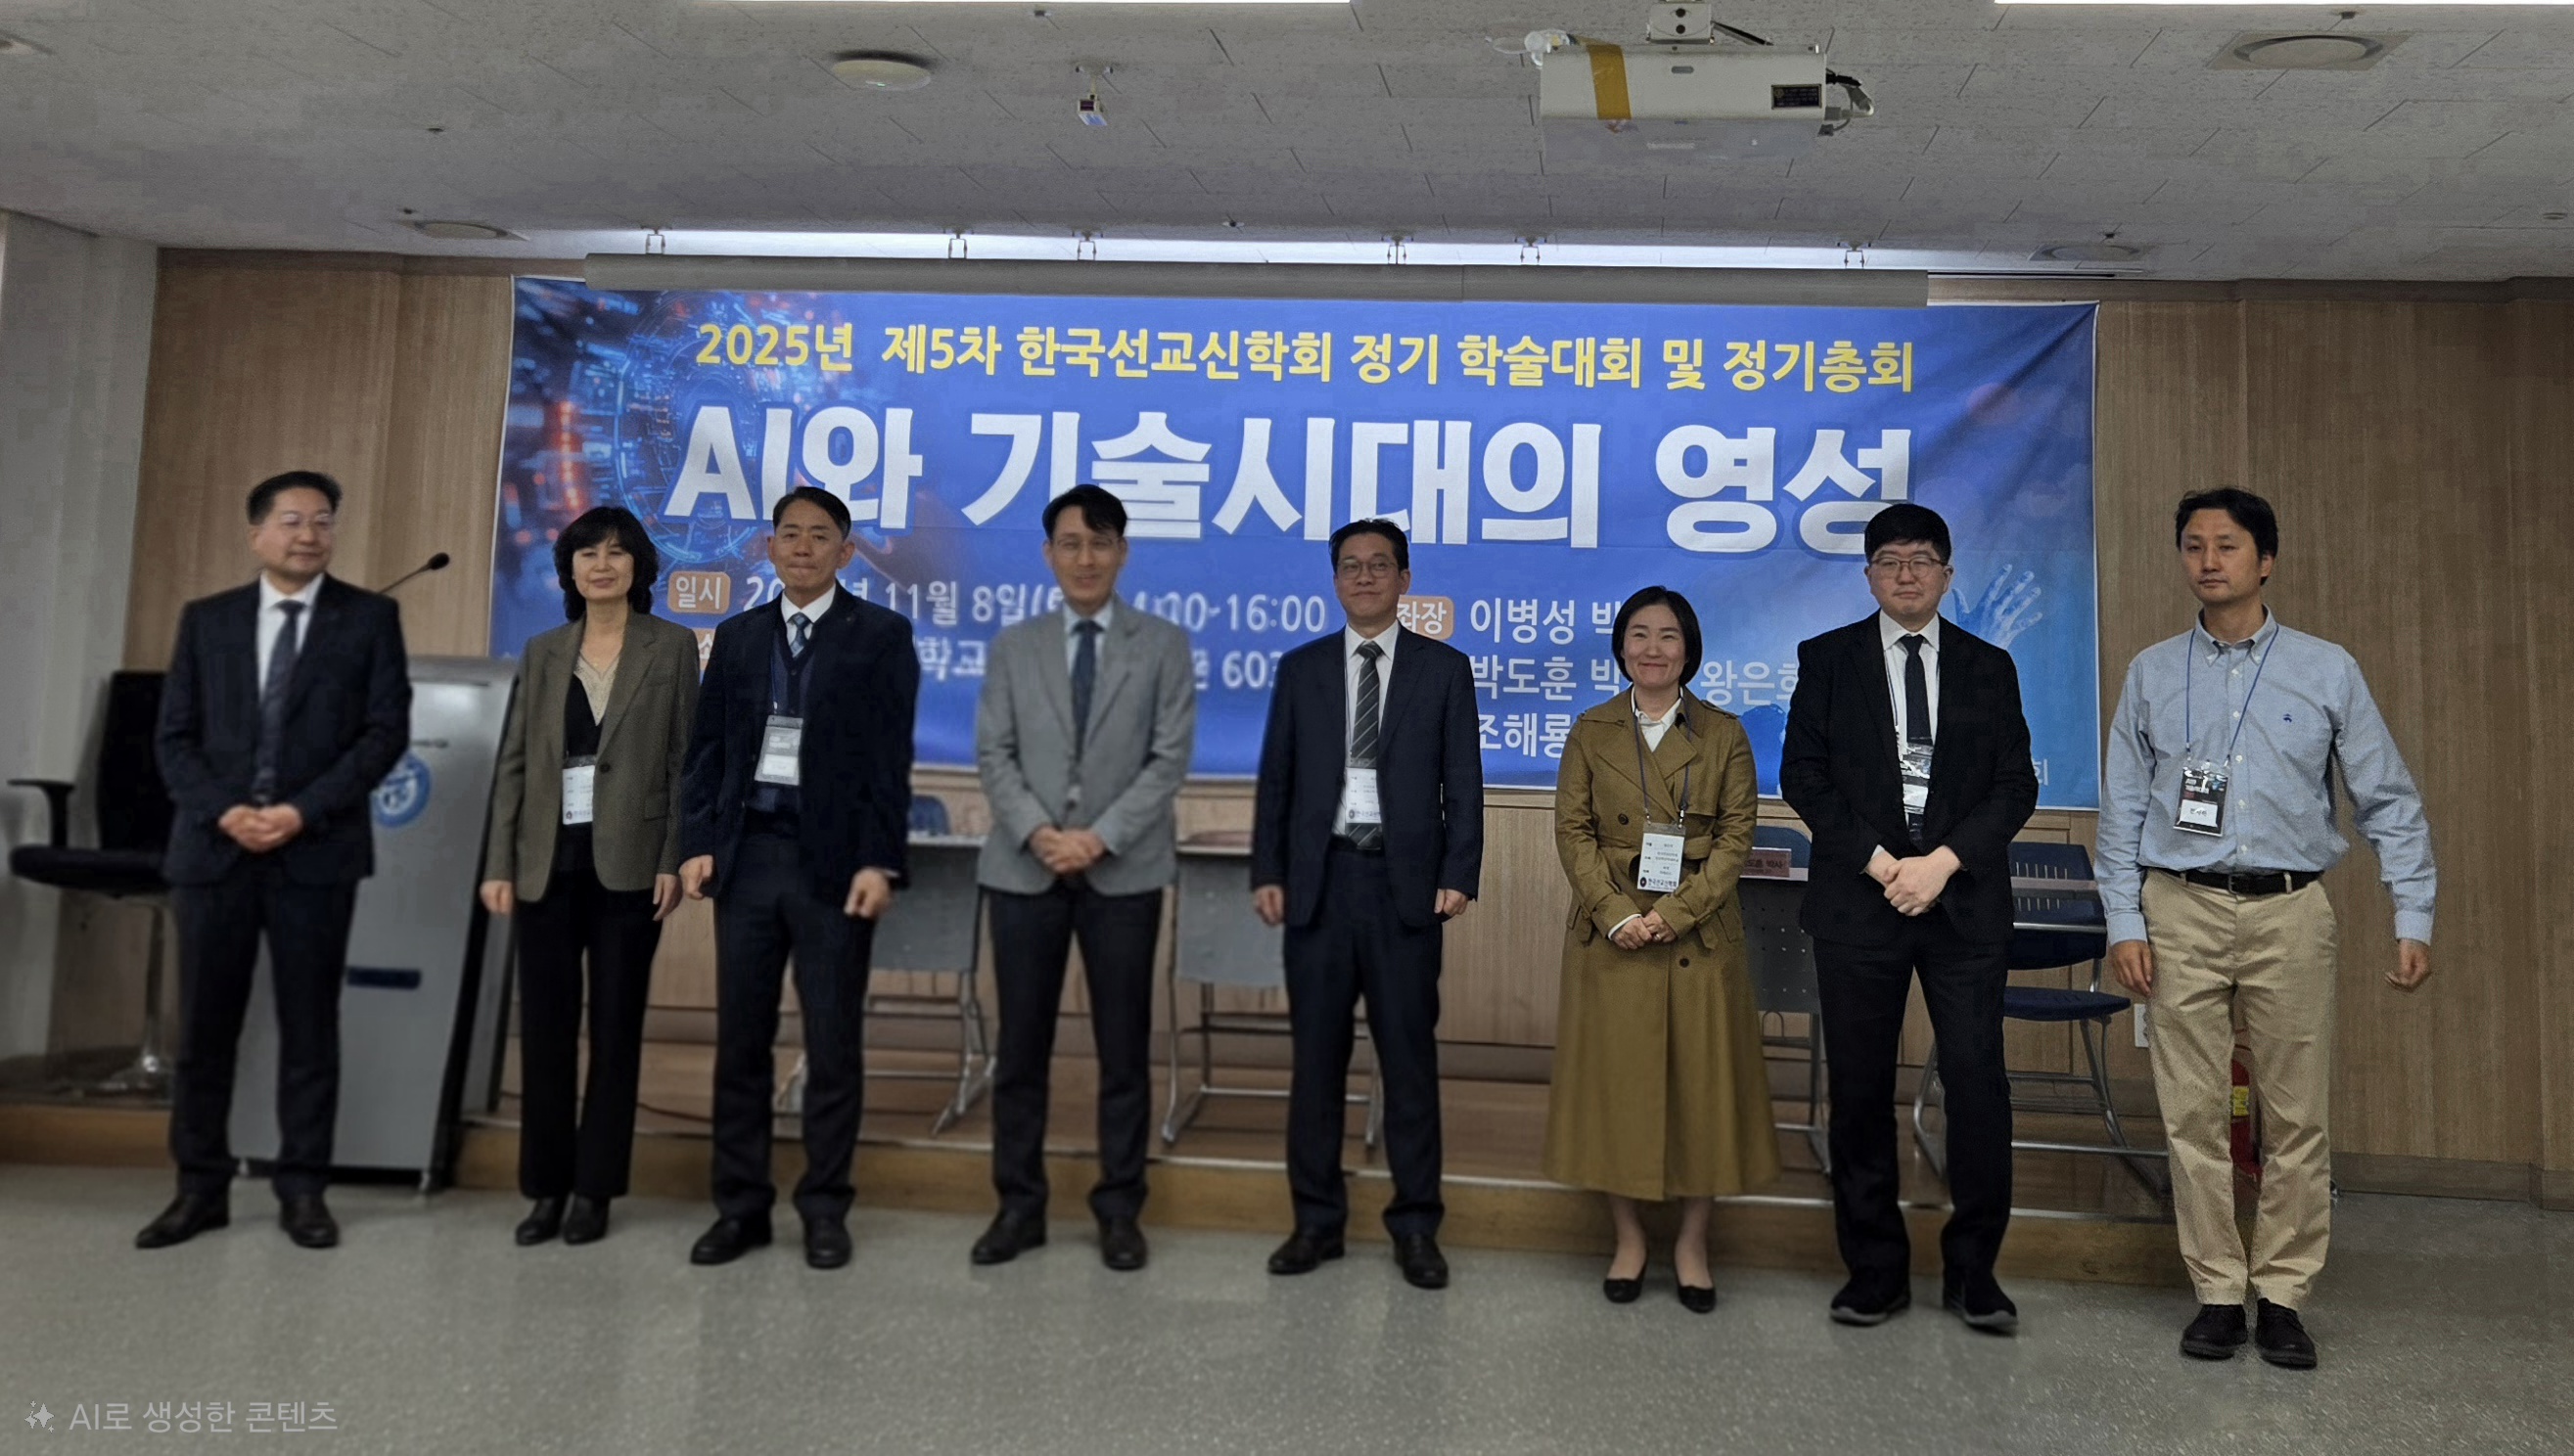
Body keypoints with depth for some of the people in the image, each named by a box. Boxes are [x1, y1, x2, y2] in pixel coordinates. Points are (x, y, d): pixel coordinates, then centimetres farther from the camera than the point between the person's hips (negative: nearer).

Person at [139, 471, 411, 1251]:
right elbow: (174, 737, 7)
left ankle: (303, 1188, 11)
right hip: (214, 848, 2)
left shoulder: (370, 617, 4)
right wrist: (223, 811, -11)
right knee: (203, 1025, 5)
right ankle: (201, 1187, 16)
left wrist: (302, 812, -13)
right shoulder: (206, 620, 11)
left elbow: (387, 731, -4)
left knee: (309, 1025, 3)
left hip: (317, 852, -2)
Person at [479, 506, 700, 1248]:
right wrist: (498, 864, 1)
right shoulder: (543, 652, 11)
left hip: (627, 862, -3)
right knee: (544, 1026, 5)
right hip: (548, 862, 3)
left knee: (615, 1027, 4)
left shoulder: (673, 646, 2)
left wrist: (673, 860, -9)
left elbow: (685, 761, -1)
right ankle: (546, 1186, 16)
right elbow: (513, 762, 8)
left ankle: (595, 1188, 13)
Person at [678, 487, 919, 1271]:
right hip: (747, 855, 4)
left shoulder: (881, 635, 1)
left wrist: (879, 861, -12)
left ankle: (824, 1209, 14)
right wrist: (697, 843, 0)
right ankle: (741, 1205, 18)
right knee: (740, 1041, 7)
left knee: (833, 1045, 3)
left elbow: (891, 758, -5)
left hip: (833, 860, -3)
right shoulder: (737, 636, 14)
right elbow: (706, 747, 11)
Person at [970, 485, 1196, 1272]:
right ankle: (1019, 1204, 17)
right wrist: (1038, 832, -13)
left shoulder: (1164, 645, 4)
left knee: (1124, 1047, 4)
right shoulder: (1013, 647, 10)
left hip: (1124, 871, -1)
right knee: (1021, 1046, 6)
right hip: (1025, 869, 2)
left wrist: (1100, 837, -14)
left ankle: (1119, 1208, 15)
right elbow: (994, 755, 3)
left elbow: (1170, 758, -4)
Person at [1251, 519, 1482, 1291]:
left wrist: (1459, 874, -9)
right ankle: (1317, 1219, 18)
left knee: (1409, 1057, 3)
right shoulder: (1300, 669, 10)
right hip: (1320, 879, 2)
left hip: (1404, 883, -2)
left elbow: (1463, 783, 1)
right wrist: (1267, 872, -1)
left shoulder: (1444, 668, 5)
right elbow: (1275, 779, 8)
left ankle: (1416, 1226, 13)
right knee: (1316, 1055, 7)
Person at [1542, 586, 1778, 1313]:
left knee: (1700, 1085, 4)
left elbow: (1737, 835, -2)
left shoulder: (1724, 734, 3)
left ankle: (1691, 1242, 19)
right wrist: (1616, 913, -13)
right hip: (1610, 934, 1)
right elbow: (1572, 831, 0)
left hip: (1699, 937, 0)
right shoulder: (1591, 732, 5)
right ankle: (1628, 1239, 19)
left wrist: (1676, 913, -14)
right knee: (1615, 1084, 5)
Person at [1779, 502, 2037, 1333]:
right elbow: (1802, 775, 1)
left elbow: (2016, 784, 4)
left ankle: (1972, 1271, 10)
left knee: (1978, 1082, -4)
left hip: (1965, 902, 1)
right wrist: (1878, 862, -9)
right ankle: (1875, 1270, 15)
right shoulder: (1827, 659, 8)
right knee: (1860, 1092, 4)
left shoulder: (1989, 667, 12)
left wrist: (1943, 861, -10)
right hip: (1858, 900, 0)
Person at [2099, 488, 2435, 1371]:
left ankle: (2281, 1297, 16)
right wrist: (2124, 923, -1)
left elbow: (2388, 801, 6)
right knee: (2195, 1113, 4)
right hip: (2181, 910, 1)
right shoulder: (2151, 674, 7)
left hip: (2290, 910, 0)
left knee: (2298, 1116, 3)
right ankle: (2216, 1293, 15)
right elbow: (2123, 808, 6)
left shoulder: (2326, 670, 5)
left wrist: (2413, 918, -1)